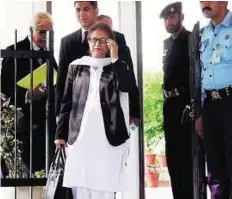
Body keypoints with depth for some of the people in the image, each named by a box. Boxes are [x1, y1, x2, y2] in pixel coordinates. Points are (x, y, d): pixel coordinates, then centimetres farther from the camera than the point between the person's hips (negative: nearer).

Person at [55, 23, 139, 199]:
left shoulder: (117, 67, 9)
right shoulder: (76, 67, 12)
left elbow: (130, 87, -12)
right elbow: (67, 103, 12)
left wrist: (115, 58, -11)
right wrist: (60, 134, 7)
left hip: (108, 137, -2)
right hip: (80, 137, 2)